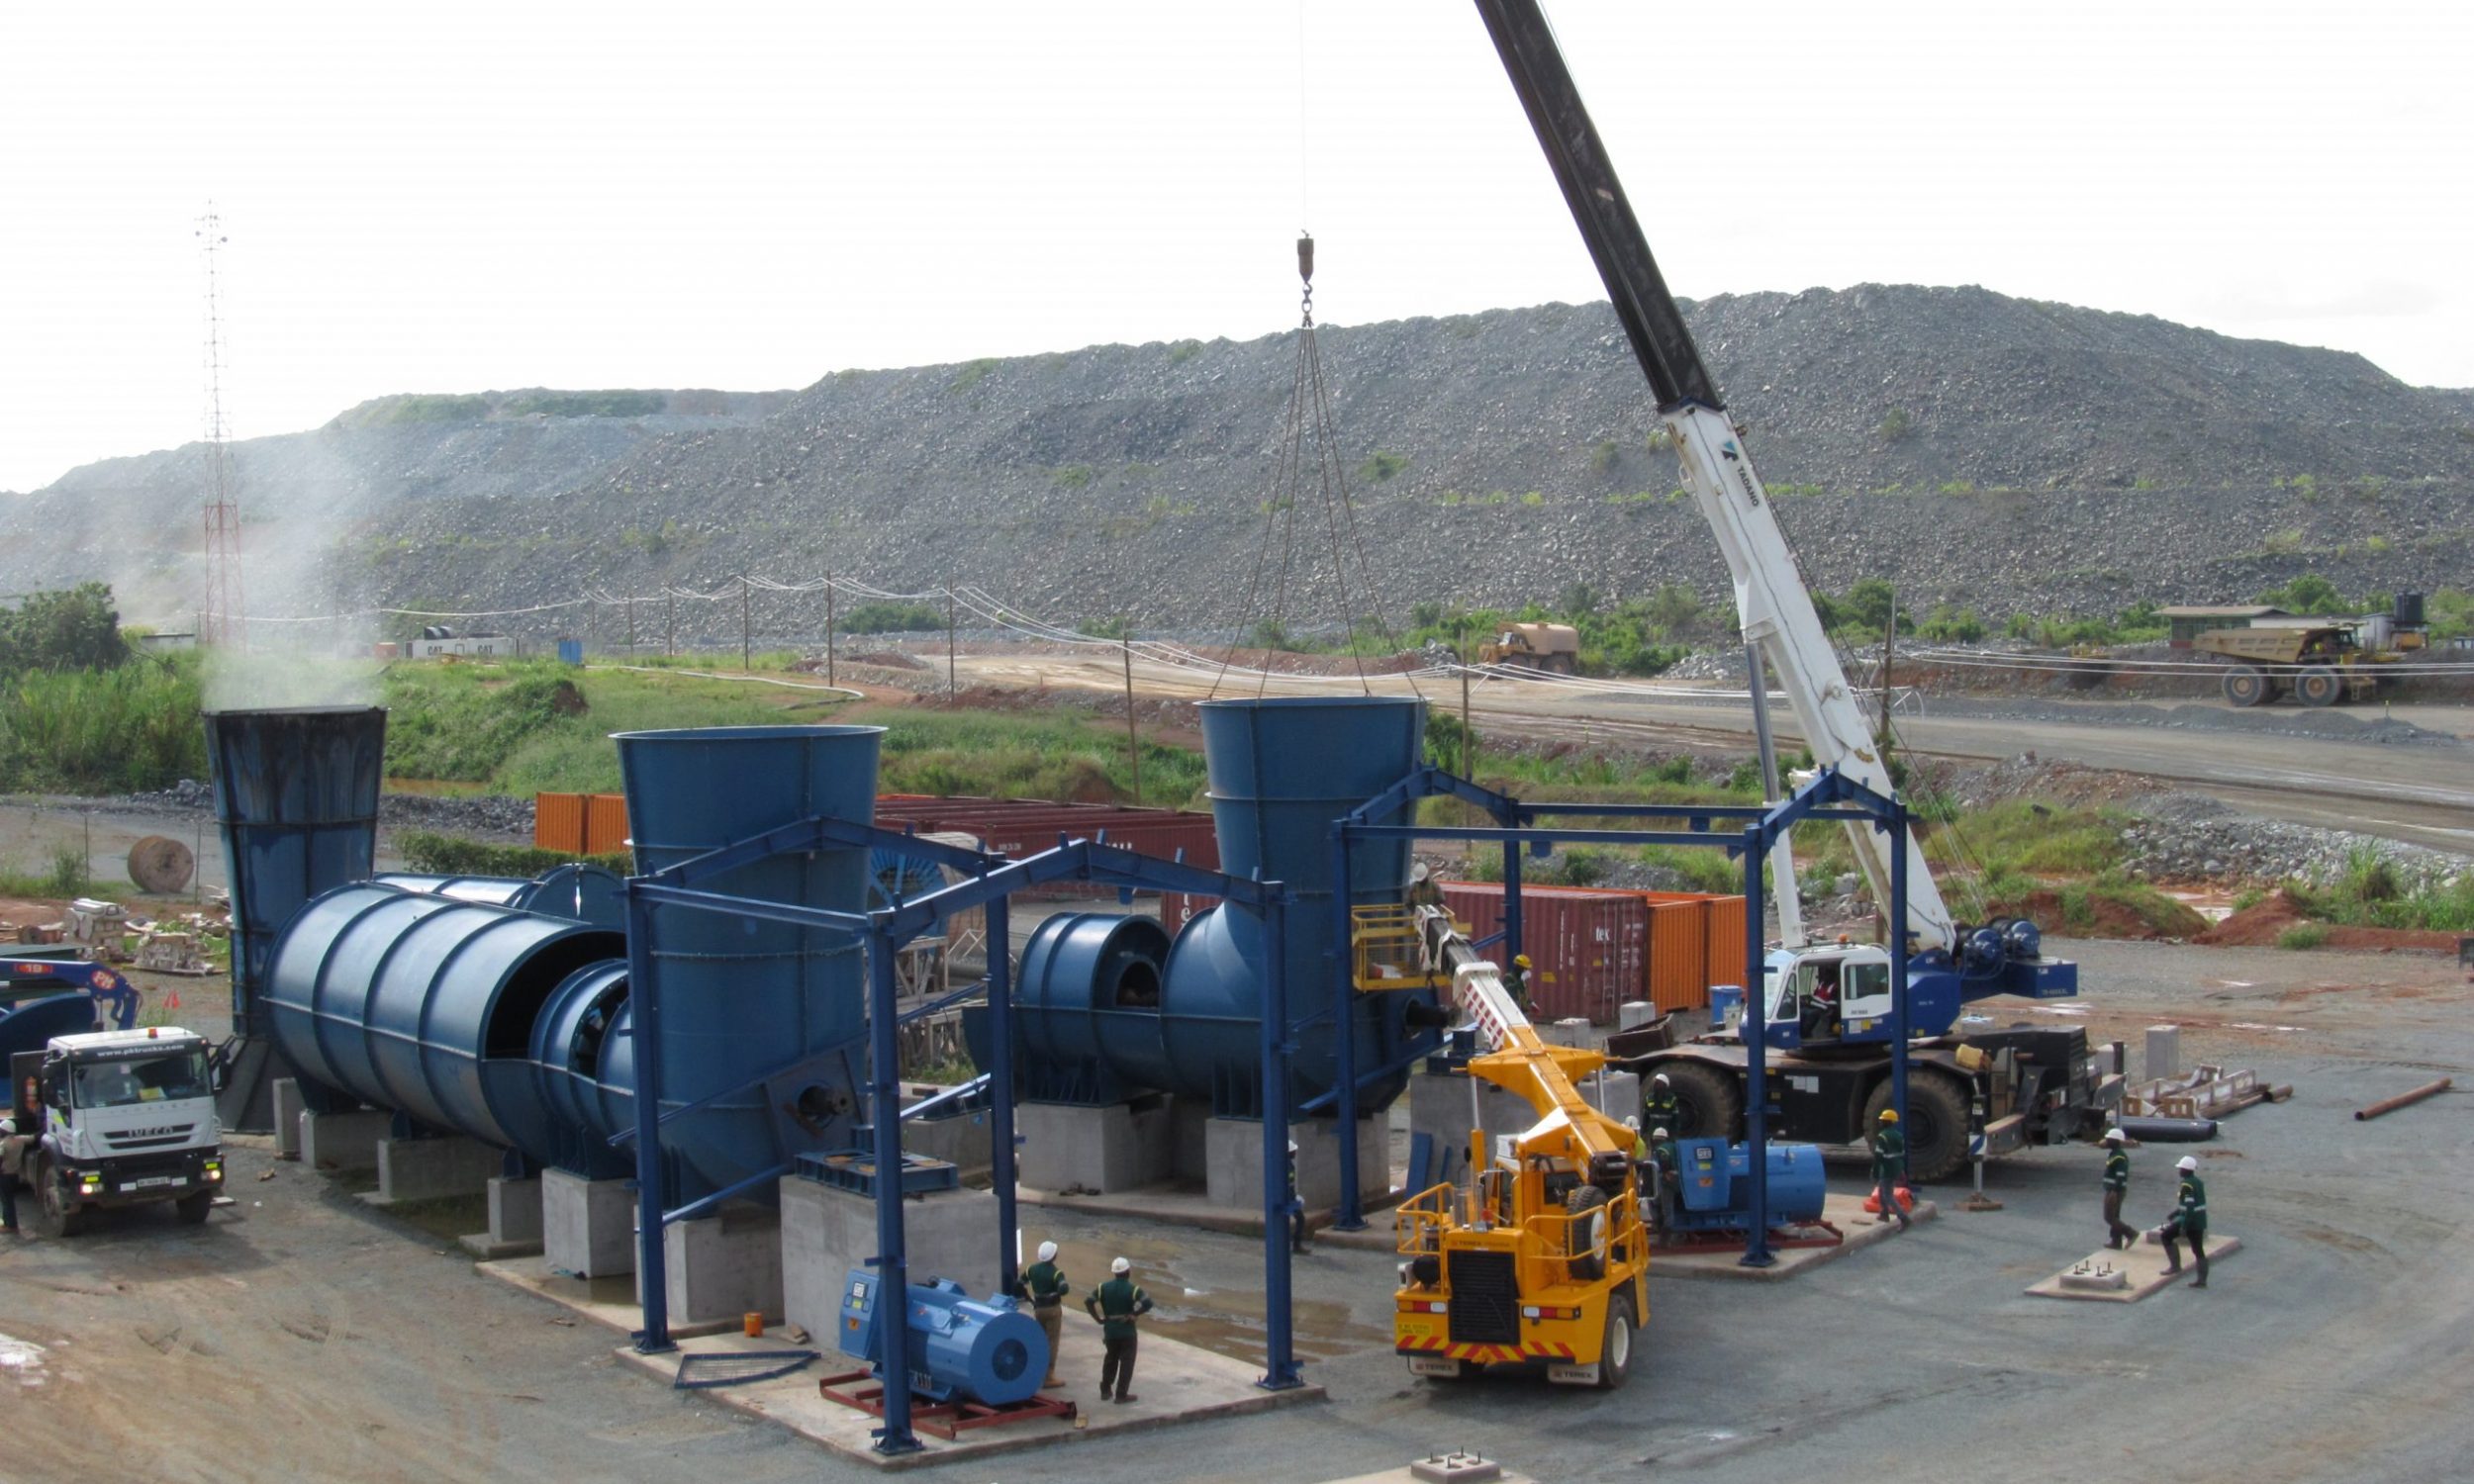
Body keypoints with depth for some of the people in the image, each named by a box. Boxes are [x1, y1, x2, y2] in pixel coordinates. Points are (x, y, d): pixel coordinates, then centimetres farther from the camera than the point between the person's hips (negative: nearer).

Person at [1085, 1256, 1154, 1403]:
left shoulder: (1104, 1287, 0)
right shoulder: (1133, 1289, -12)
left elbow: (1089, 1301, -6)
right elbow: (1147, 1303, -26)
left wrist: (1100, 1318, -2)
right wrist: (1134, 1315, -15)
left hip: (1109, 1330, 4)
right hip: (1127, 1330, -4)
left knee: (1111, 1358, 21)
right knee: (1126, 1362, 4)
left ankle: (1106, 1390, 25)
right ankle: (1121, 1394, 3)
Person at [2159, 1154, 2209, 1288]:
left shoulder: (2187, 1185, -16)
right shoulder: (2198, 1183, 13)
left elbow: (2189, 1207, -23)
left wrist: (2183, 1226, -23)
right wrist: (2173, 1215, 27)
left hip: (2190, 1220, -9)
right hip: (2200, 1220, 9)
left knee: (2166, 1236, 6)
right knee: (2198, 1249, 10)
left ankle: (2175, 1265, 2)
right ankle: (2202, 1279, 9)